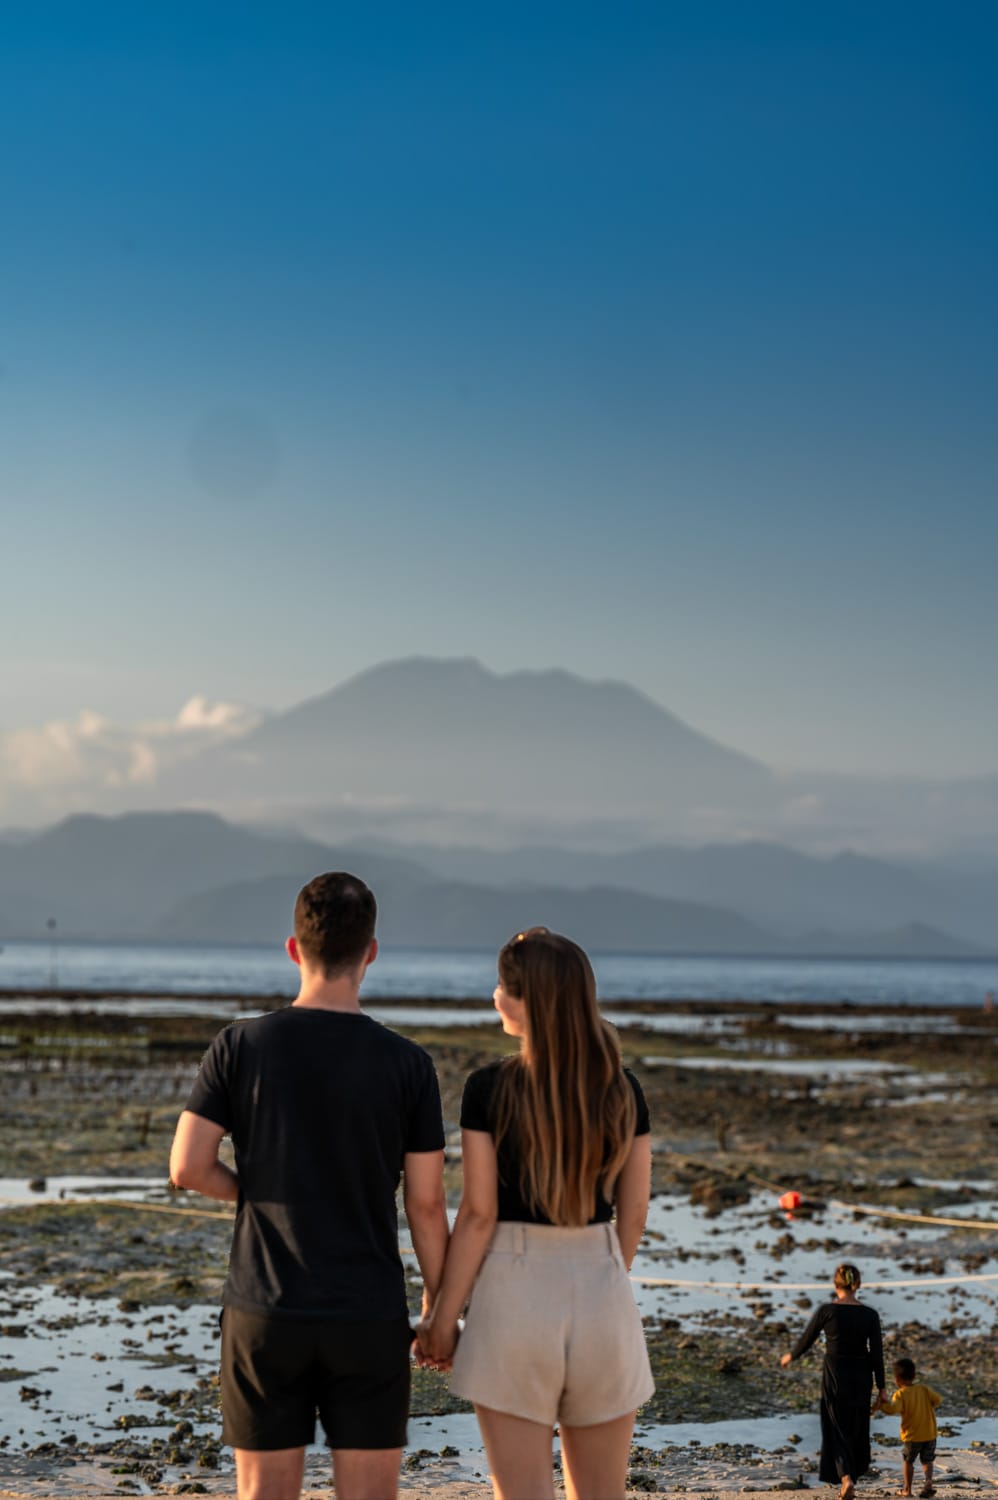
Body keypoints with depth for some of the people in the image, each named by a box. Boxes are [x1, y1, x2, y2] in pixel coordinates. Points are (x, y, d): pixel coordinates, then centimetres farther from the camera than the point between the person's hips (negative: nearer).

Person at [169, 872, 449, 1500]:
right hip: (369, 1320, -1)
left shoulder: (240, 1047, -5)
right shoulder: (408, 1064, -6)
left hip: (265, 1314, 1)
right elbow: (427, 1203, -3)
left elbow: (188, 1167, -8)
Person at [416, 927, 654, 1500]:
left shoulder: (490, 1088, -9)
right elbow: (633, 1212, 7)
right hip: (602, 1290, 3)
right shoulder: (624, 1090, 1)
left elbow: (479, 1215, -9)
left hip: (517, 1288, -3)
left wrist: (442, 1319, -1)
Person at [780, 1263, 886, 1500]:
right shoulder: (870, 1315, -7)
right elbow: (877, 1353, -5)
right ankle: (853, 1474, 33)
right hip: (861, 1376, 2)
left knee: (838, 1429, 5)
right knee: (857, 1427, 20)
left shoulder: (826, 1310, -12)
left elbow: (806, 1340, -1)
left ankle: (846, 1477, -17)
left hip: (835, 1375, -2)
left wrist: (790, 1356, 20)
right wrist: (881, 1387, 3)